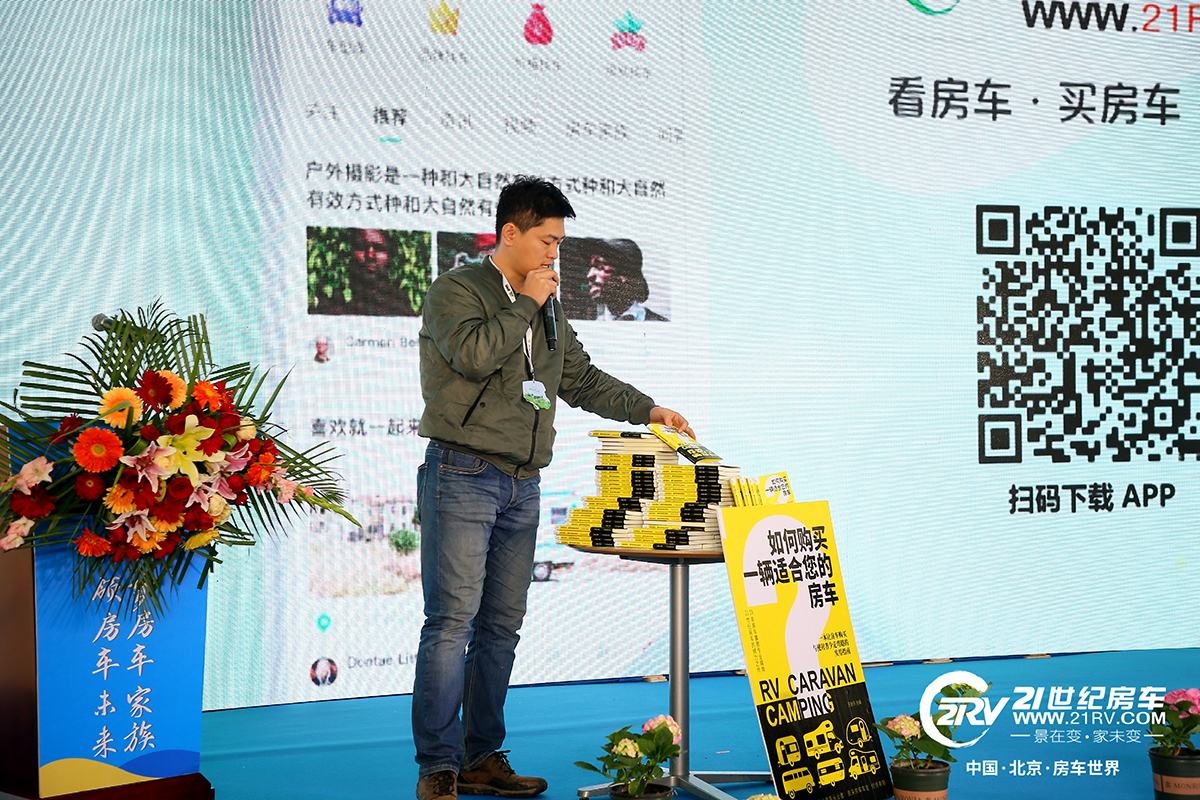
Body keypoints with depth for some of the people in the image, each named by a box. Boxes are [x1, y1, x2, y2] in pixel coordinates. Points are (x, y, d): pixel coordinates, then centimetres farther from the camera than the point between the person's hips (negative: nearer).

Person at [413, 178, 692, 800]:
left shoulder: (546, 308, 20)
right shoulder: (455, 290, -2)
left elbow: (583, 379, 26)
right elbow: (474, 353, -20)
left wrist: (646, 409, 18)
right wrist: (526, 303, -10)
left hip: (521, 486, 7)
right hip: (462, 476, -7)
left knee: (502, 625, 7)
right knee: (452, 620, -11)